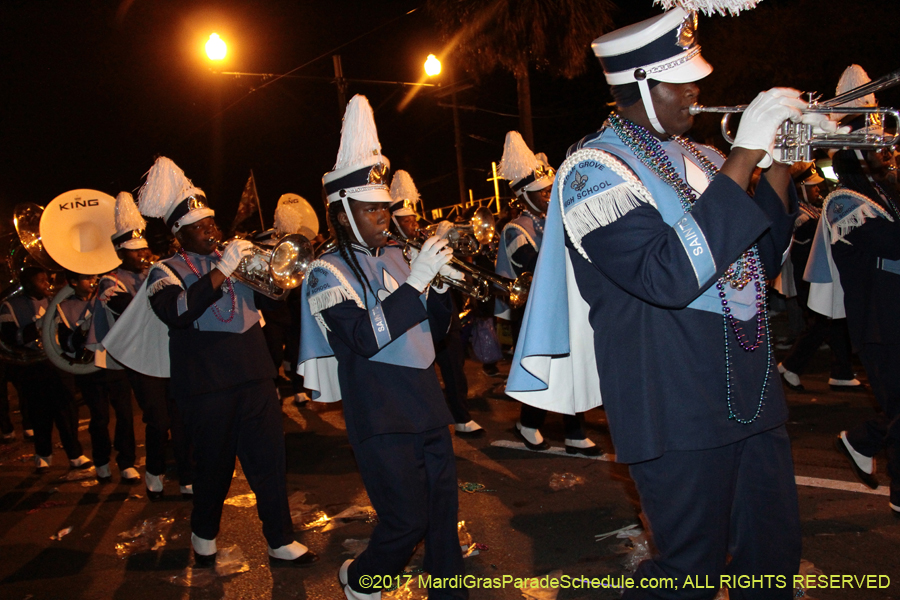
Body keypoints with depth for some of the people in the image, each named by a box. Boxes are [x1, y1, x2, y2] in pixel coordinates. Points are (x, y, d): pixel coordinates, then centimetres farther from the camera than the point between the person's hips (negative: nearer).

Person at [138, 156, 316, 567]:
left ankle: (281, 542, 16)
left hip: (255, 378, 4)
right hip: (206, 386, -4)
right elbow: (175, 313, -22)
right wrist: (221, 272, -28)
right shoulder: (167, 271, -1)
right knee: (214, 467, 9)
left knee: (269, 459, 4)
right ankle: (204, 536, 34)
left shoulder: (237, 260, 14)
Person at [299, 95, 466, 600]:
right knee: (408, 520, -1)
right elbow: (365, 336, -23)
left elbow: (434, 328, 14)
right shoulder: (328, 273, -7)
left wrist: (442, 283, -4)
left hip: (427, 401, 6)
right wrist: (416, 280, -26)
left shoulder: (396, 256, 10)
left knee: (444, 508, 12)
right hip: (380, 415, -6)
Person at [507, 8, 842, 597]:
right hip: (678, 410, -7)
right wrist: (744, 157, -23)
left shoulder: (698, 157, 13)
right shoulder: (595, 169, -12)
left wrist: (781, 161, 3)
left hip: (753, 393, 8)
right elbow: (669, 276, -27)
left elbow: (762, 258, 16)